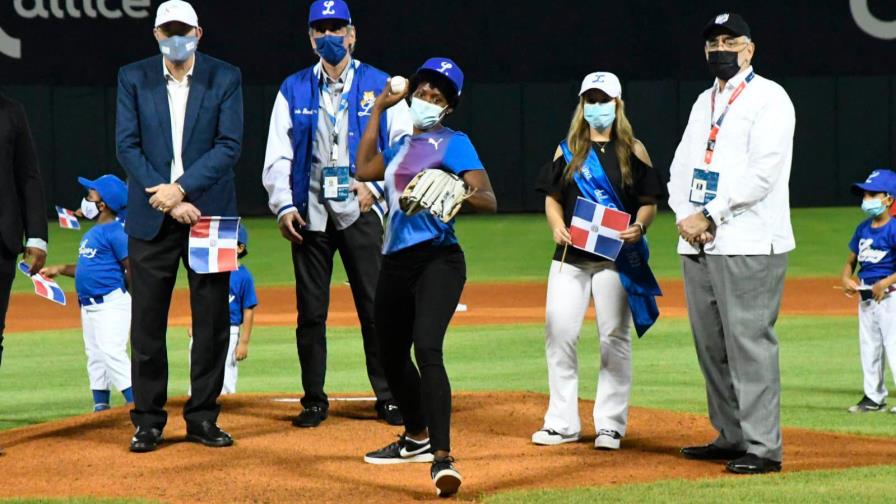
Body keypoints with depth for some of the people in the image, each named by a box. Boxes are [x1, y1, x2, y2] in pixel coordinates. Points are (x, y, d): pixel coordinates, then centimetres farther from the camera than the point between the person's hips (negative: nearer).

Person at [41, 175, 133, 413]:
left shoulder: (115, 232, -15)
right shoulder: (92, 233, 14)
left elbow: (132, 268, -15)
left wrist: (124, 297, -7)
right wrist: (61, 269, 14)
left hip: (111, 304, -10)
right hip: (89, 305, 10)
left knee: (112, 353, -16)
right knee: (95, 357, 13)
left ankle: (137, 404, -17)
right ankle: (101, 408, 21)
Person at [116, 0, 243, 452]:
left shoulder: (224, 79, 2)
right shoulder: (133, 79, 4)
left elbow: (229, 146, -5)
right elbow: (127, 146, -1)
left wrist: (181, 188, -15)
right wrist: (167, 200, -12)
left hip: (208, 213, 0)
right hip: (151, 217, 0)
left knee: (213, 321, 2)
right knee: (147, 322, 1)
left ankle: (202, 417, 11)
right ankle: (148, 420, 9)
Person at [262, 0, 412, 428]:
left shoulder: (379, 86, 5)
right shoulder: (294, 90, 9)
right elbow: (278, 156, 6)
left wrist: (375, 185, -11)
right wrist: (283, 206, -6)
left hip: (359, 211, -2)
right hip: (309, 214, 2)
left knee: (375, 307, -3)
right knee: (310, 311, 4)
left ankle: (387, 397, 4)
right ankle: (314, 400, 11)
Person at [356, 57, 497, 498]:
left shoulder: (454, 143, -3)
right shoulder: (403, 145, 20)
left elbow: (489, 200, -12)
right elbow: (363, 169, 20)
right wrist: (378, 109, 21)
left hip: (437, 259, -8)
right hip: (396, 261, 8)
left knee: (426, 348, -26)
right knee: (391, 355, 16)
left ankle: (442, 457, -35)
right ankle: (417, 438, 38)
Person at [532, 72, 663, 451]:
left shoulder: (633, 150, 5)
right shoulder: (567, 150, 12)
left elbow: (649, 202, 4)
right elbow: (552, 198, 12)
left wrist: (639, 227, -16)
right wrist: (557, 226, -8)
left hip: (615, 257, -2)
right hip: (571, 255, 2)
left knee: (615, 337, -1)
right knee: (558, 333, -2)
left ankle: (610, 425, 5)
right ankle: (562, 423, 7)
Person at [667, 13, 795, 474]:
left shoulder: (768, 98, -4)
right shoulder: (704, 103, 20)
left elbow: (763, 172, -14)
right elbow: (681, 166, 18)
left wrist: (712, 217, -15)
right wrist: (684, 216, -2)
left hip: (747, 244, -8)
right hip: (696, 246, 8)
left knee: (749, 343, -11)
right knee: (711, 346, 10)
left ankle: (763, 447, -10)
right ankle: (731, 437, 18)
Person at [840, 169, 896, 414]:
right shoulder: (863, 229, 10)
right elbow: (851, 260, 18)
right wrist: (846, 278, -1)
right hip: (866, 296, 9)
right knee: (869, 348, 13)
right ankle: (874, 397, 23)